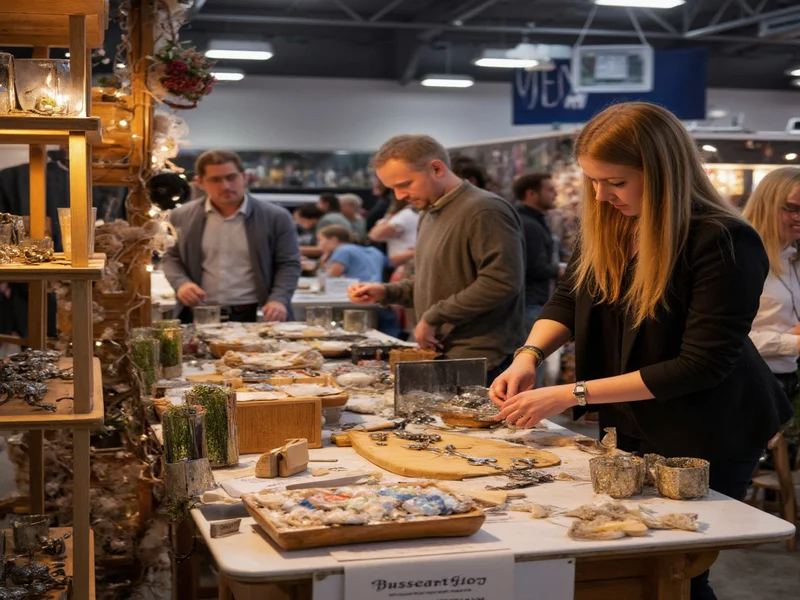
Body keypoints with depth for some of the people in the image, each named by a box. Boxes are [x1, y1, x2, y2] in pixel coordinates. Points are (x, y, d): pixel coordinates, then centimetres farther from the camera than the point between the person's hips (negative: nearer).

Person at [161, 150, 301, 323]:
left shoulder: (275, 217, 0)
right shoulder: (182, 217, 6)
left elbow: (288, 264, 1)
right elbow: (171, 257, 15)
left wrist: (278, 300, -15)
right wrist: (181, 283, -5)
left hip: (256, 316, -2)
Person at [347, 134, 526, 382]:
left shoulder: (484, 210, -15)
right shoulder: (429, 215, 16)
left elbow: (501, 282, -24)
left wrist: (433, 317, -18)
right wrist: (386, 292, 8)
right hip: (441, 359, 8)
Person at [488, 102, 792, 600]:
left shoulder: (725, 242, -24)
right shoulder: (607, 223, -4)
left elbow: (701, 364, -26)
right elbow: (568, 300, 7)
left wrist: (573, 395, -28)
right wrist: (529, 356, -15)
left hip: (707, 441, -6)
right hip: (627, 428, 7)